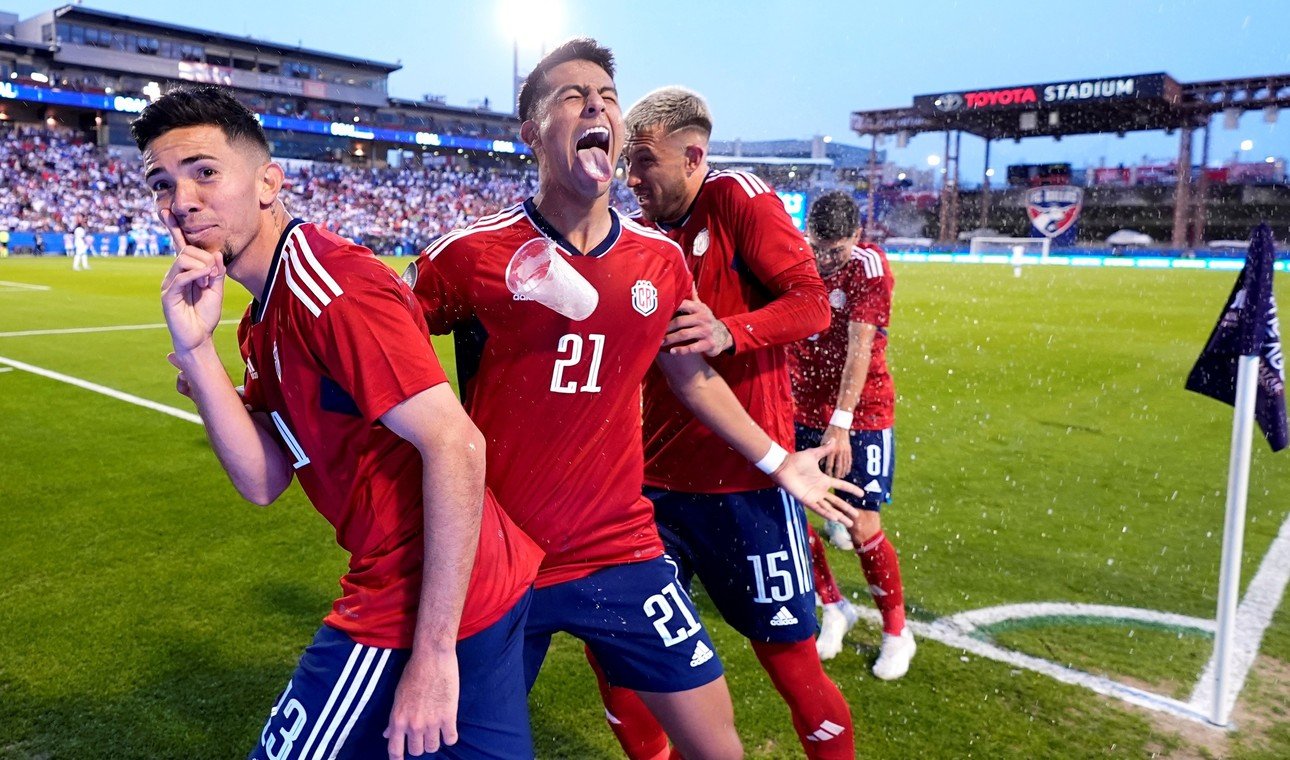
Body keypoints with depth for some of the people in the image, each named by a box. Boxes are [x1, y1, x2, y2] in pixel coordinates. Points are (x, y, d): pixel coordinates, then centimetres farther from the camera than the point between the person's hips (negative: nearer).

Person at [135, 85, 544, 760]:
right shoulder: (264, 319, 12)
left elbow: (456, 447, -25)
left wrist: (432, 652, -24)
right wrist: (195, 352, -7)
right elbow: (263, 481, 5)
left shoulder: (330, 287, -19)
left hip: (428, 607, -9)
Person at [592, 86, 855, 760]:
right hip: (657, 477, 6)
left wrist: (728, 333, -27)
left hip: (746, 480, -5)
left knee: (791, 665, 4)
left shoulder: (738, 199, -6)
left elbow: (812, 303, -12)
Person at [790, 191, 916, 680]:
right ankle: (834, 609, 25)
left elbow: (860, 347, -22)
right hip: (802, 411, 5)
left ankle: (897, 631, 20)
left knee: (863, 530, -5)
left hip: (861, 415, -4)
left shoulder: (870, 266, -14)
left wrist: (841, 422, -29)